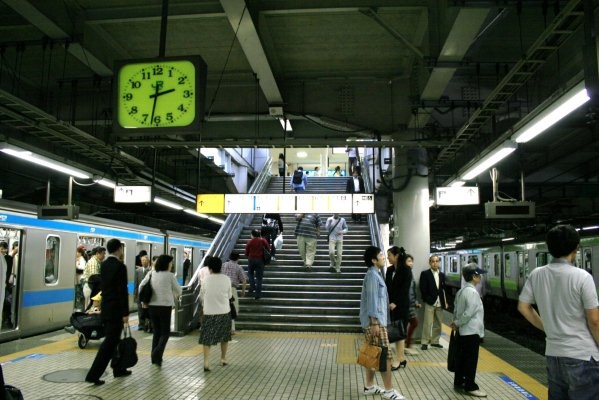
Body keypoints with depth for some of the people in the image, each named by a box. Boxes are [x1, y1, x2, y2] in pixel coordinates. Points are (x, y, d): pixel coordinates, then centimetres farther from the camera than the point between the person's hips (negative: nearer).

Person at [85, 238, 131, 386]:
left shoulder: (104, 265, 7)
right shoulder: (120, 266, -17)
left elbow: (105, 285, 14)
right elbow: (123, 291, -18)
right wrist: (125, 313, -15)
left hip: (106, 308, 9)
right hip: (116, 310, -9)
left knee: (113, 340, 17)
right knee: (109, 342, -4)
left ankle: (118, 369, 28)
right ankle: (93, 374, -5)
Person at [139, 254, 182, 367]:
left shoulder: (151, 274, 5)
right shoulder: (170, 275, -7)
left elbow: (141, 286, 8)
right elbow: (178, 291, 1)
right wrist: (174, 298, 22)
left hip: (152, 306, 5)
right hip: (165, 306, -5)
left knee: (156, 332, 16)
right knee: (165, 332, 6)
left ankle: (155, 357, 18)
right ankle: (157, 353, -15)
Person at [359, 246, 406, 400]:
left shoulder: (375, 274, 16)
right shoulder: (373, 275, -15)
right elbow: (372, 299, -20)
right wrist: (374, 322, -21)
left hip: (374, 320, 10)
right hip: (375, 321, -10)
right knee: (384, 355, -5)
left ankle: (369, 386, 20)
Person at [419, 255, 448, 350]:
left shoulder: (442, 275, 12)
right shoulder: (425, 274, -3)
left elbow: (444, 289, 13)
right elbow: (423, 289, -5)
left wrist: (445, 302, 6)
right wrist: (427, 299, -10)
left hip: (440, 303, 5)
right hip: (430, 303, -5)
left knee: (438, 324, 10)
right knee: (428, 323, -6)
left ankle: (435, 341, 21)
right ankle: (424, 342, 1)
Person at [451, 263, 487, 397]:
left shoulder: (460, 291, 10)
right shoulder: (472, 292, -19)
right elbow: (469, 312, -23)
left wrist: (456, 323, 6)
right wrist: (457, 323, -12)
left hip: (461, 331, 9)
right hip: (471, 331, -9)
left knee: (461, 358, 15)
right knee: (471, 360, 1)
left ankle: (458, 383, 23)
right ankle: (470, 387, 9)